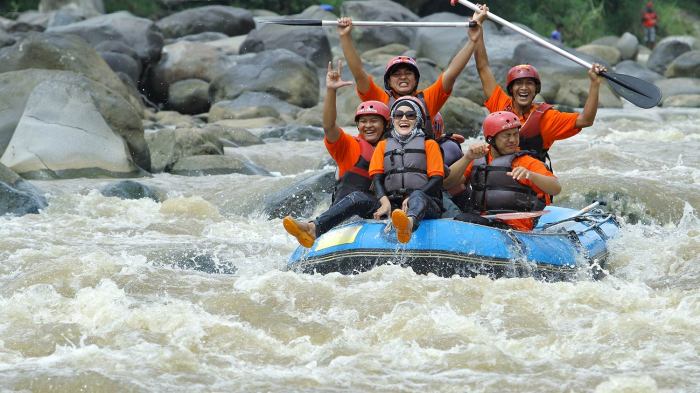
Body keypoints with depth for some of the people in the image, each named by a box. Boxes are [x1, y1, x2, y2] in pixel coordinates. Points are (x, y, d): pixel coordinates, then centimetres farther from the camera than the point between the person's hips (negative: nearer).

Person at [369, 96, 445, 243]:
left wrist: (412, 198, -14)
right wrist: (385, 202, -12)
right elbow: (377, 178, 11)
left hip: (427, 203, -8)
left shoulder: (429, 144, 17)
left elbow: (436, 180, 4)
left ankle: (409, 223, -74)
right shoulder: (383, 145, 25)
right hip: (393, 203, 8)